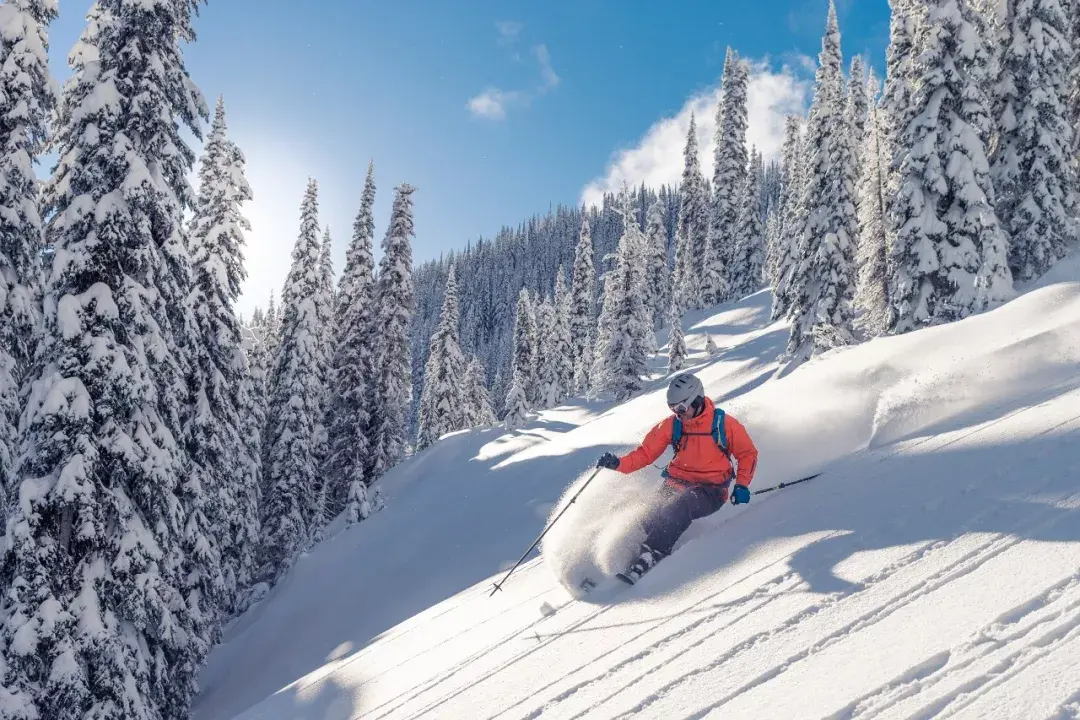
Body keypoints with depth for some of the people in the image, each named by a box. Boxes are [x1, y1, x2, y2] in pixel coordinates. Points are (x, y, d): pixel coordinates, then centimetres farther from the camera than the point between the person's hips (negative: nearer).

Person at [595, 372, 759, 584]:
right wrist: (619, 463, -15)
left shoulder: (724, 423, -8)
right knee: (652, 519, -22)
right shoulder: (671, 425, 0)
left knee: (679, 507, -34)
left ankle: (647, 559, -40)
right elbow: (646, 453, 2)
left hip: (710, 492, -5)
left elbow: (748, 453, 4)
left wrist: (742, 485, -9)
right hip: (676, 484, 5)